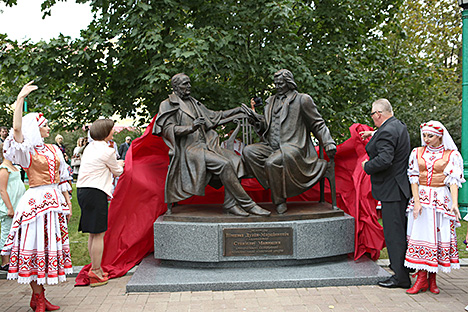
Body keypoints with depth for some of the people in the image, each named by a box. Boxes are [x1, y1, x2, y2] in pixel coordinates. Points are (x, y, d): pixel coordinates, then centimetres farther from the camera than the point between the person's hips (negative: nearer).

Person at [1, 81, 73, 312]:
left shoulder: (53, 150, 13)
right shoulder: (27, 151, -4)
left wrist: (67, 201, 15)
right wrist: (20, 99, -22)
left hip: (55, 200, 6)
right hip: (36, 201, -6)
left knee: (51, 244, 8)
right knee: (36, 245, -3)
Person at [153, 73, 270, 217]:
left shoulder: (194, 103, 24)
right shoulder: (168, 105, 3)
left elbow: (214, 116, 30)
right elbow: (168, 129, -9)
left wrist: (238, 110, 26)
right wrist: (191, 127, -25)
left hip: (206, 145, 7)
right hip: (189, 148, -7)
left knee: (234, 159, -18)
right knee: (224, 164, -27)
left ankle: (230, 204, -18)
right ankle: (247, 204, -19)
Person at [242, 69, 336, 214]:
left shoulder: (302, 99, 4)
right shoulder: (271, 101, 22)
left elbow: (318, 124, 4)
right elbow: (266, 129, 26)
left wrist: (328, 143, -9)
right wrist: (258, 121, 4)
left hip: (292, 147, -7)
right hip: (272, 147, 7)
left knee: (271, 162, -33)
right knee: (248, 151, -18)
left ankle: (279, 200, -14)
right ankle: (274, 184, -16)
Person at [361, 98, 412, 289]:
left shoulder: (386, 132, -19)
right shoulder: (399, 126, 12)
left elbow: (385, 159, -29)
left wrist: (367, 167, -13)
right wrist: (374, 135, 31)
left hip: (392, 190, -10)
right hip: (400, 188, 10)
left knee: (394, 232, -4)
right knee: (399, 231, 18)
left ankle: (401, 277, 3)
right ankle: (401, 271, 31)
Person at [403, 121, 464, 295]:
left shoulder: (451, 155, 1)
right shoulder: (417, 153, 7)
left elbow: (453, 180, -7)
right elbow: (414, 178, 3)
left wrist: (454, 203, -19)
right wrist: (416, 201, -8)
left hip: (441, 199, -1)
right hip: (421, 197, 2)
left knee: (439, 236, 0)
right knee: (420, 235, -1)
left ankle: (432, 279, 11)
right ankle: (422, 279, 4)